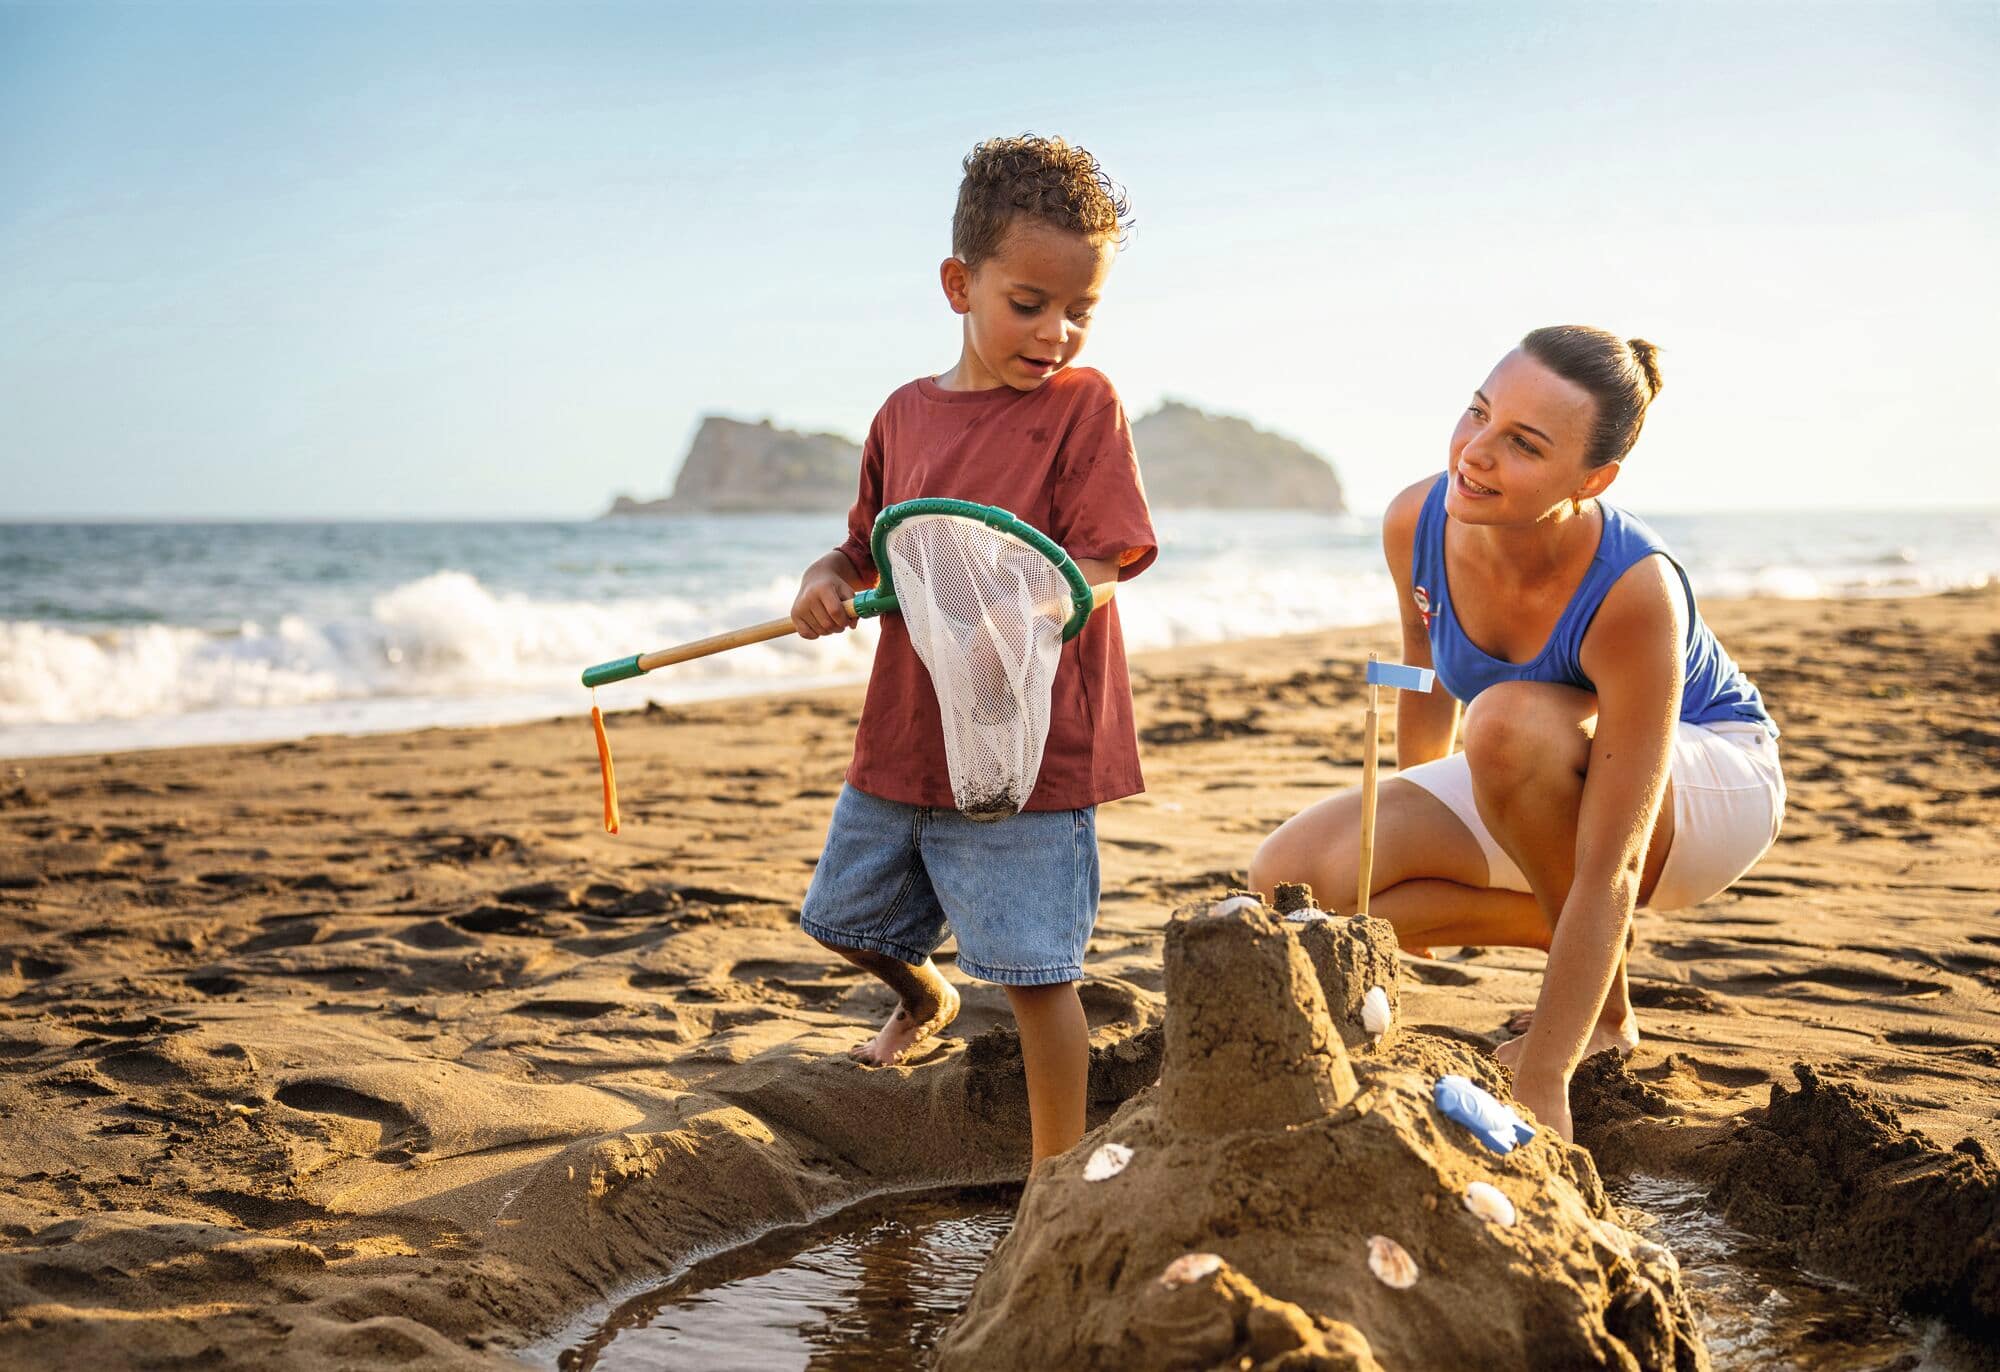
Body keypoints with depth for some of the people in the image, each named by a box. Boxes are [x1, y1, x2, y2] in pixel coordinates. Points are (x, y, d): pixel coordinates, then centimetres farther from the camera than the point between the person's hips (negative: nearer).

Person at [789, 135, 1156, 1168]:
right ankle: (926, 997, 54)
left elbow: (1096, 569, -14)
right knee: (845, 916, 22)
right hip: (900, 738, 6)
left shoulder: (1083, 405, -7)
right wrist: (827, 578, -6)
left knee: (1038, 971, -5)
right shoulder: (907, 414, 8)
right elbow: (868, 549, 17)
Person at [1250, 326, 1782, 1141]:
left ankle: (1605, 1007, -13)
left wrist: (1539, 1088, -36)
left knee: (1509, 721, -38)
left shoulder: (1637, 594, -36)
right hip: (1537, 791, 6)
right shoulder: (1416, 524, -20)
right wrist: (1409, 837, 20)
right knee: (1292, 881, -17)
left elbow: (1610, 872, -35)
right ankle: (1569, 935, 3)